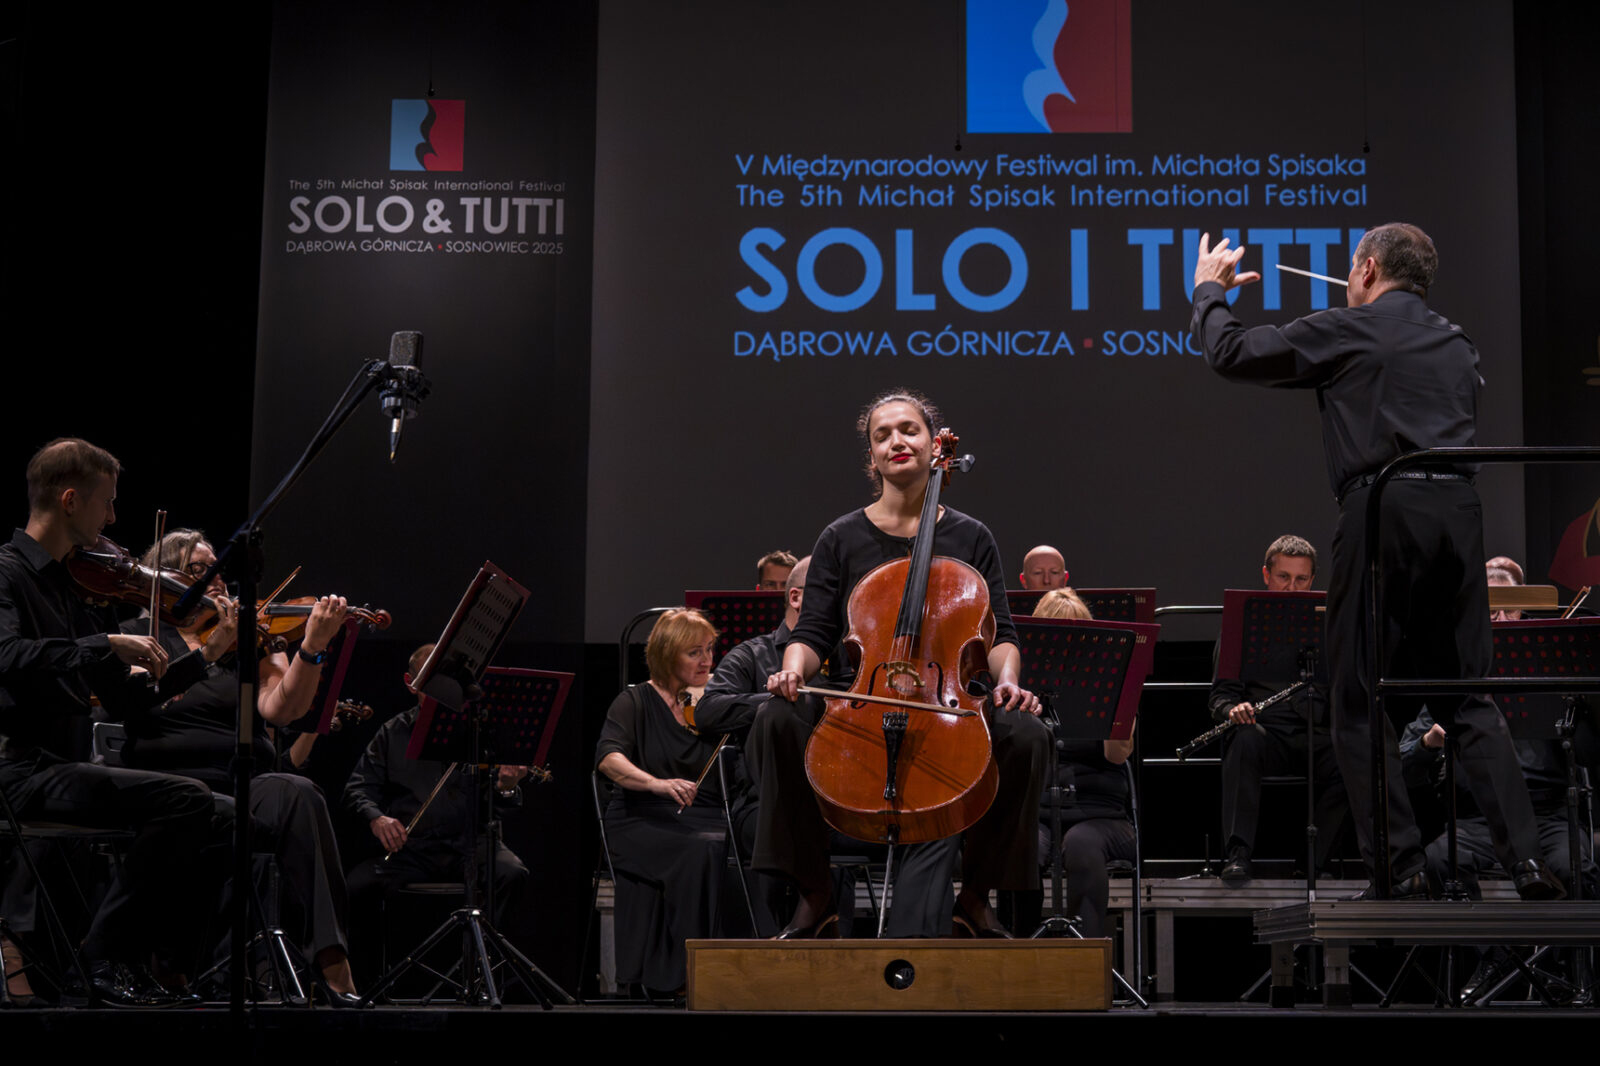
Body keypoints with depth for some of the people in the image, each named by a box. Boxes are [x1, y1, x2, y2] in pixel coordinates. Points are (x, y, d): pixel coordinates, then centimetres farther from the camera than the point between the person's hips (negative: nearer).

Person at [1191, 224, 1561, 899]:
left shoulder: (1346, 331, 4)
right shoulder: (1456, 344, 21)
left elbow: (1232, 354, 7)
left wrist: (1209, 288, 27)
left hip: (1384, 508, -5)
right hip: (1458, 507, 5)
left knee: (1360, 702, 3)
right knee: (1467, 695, 10)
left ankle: (1401, 863, -3)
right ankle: (1525, 856, -1)